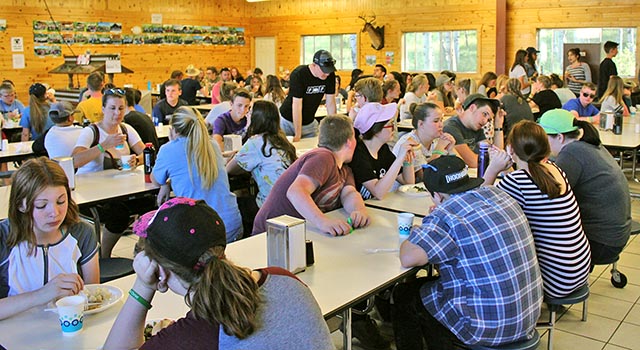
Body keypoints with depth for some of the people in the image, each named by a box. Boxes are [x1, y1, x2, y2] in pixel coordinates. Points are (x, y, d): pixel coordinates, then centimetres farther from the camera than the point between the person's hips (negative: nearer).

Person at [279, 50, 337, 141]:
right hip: (288, 121, -4)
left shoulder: (330, 75, -11)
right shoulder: (299, 74, -26)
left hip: (310, 123, 4)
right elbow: (297, 105, -27)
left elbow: (330, 102, -5)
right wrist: (298, 135, -27)